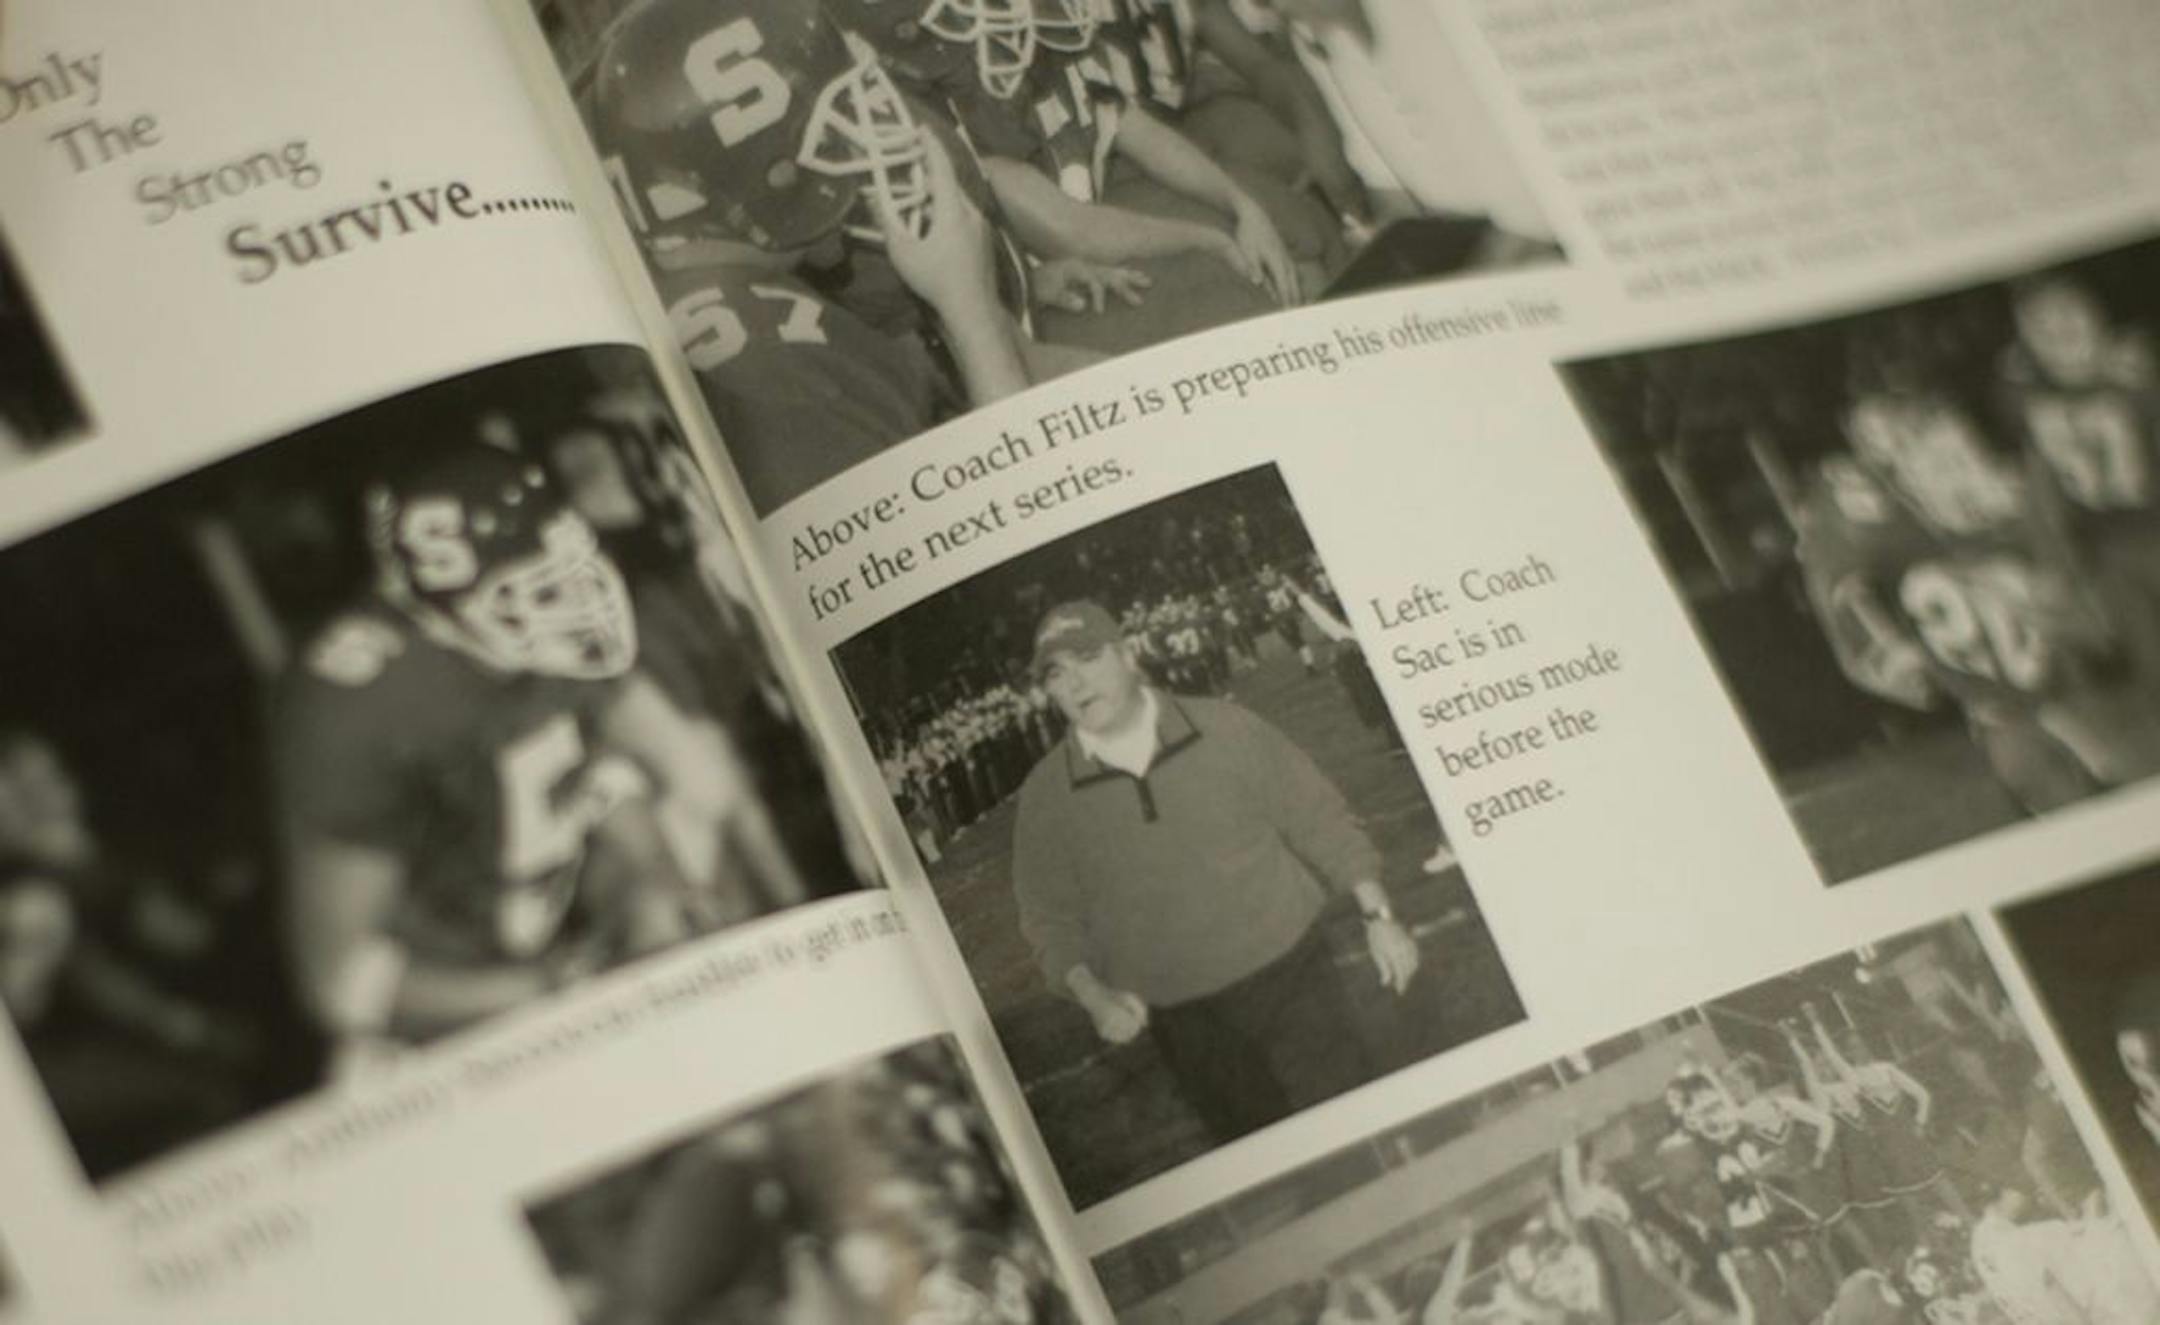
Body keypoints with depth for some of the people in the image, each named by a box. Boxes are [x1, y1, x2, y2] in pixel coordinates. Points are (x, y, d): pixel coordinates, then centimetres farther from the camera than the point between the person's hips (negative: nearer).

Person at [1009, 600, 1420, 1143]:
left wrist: (1378, 916, -1)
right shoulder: (1045, 797, -3)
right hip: (1186, 1025, 0)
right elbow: (1050, 918, 1)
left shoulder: (1225, 730, -4)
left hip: (1291, 975, 0)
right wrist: (1092, 995, -16)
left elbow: (1319, 820, 2)